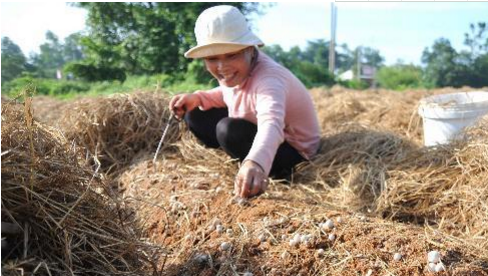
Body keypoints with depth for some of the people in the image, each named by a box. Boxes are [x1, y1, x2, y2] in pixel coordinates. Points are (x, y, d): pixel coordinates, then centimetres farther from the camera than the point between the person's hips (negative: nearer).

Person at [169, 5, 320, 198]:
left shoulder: (268, 78, -35)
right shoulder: (240, 70, -10)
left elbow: (271, 123, -56)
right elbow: (227, 95, 14)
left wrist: (255, 162, -77)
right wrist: (197, 98, -5)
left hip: (291, 151, -8)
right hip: (256, 134, 8)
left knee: (228, 130, -33)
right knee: (195, 116, 1)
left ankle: (275, 173, -10)